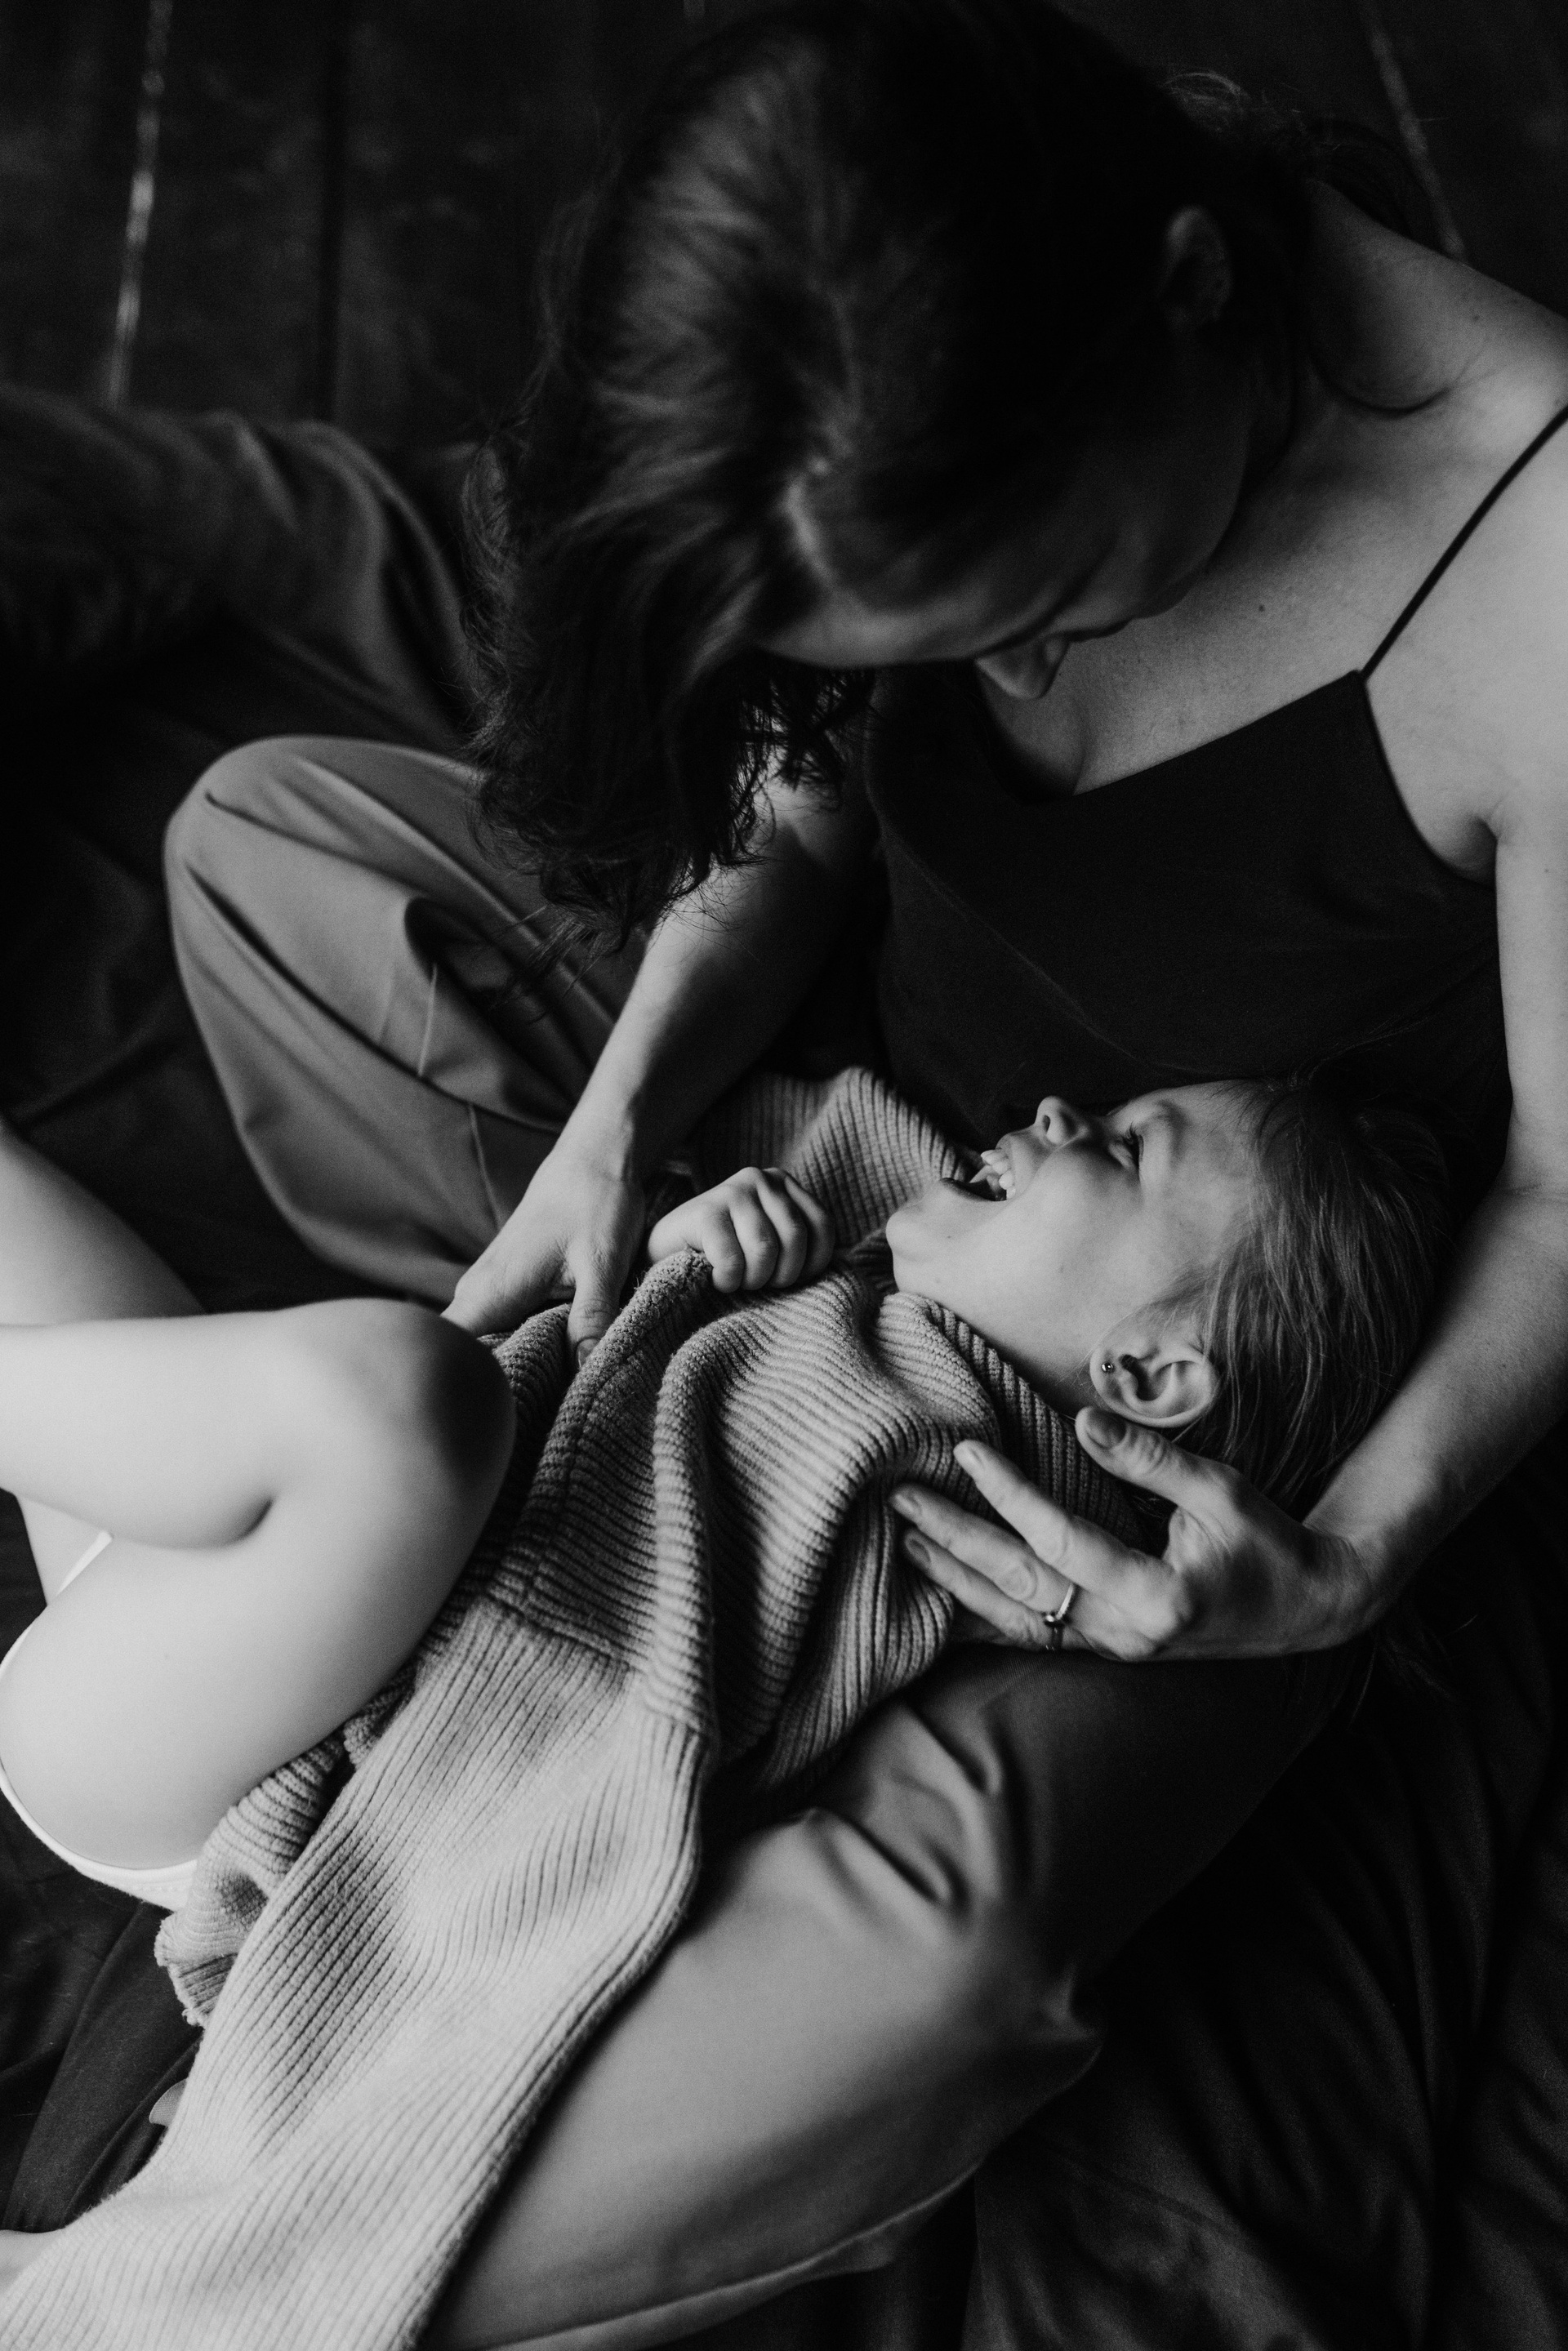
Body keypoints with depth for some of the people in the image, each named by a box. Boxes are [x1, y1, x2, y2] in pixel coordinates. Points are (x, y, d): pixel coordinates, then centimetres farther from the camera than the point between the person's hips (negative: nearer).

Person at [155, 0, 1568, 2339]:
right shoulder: (906, 439, -18)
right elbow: (799, 807, -1)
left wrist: (1355, 1551, -32)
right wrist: (616, 1113, -16)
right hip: (880, 1135, 6)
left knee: (923, 1950, -32)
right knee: (263, 830, 1)